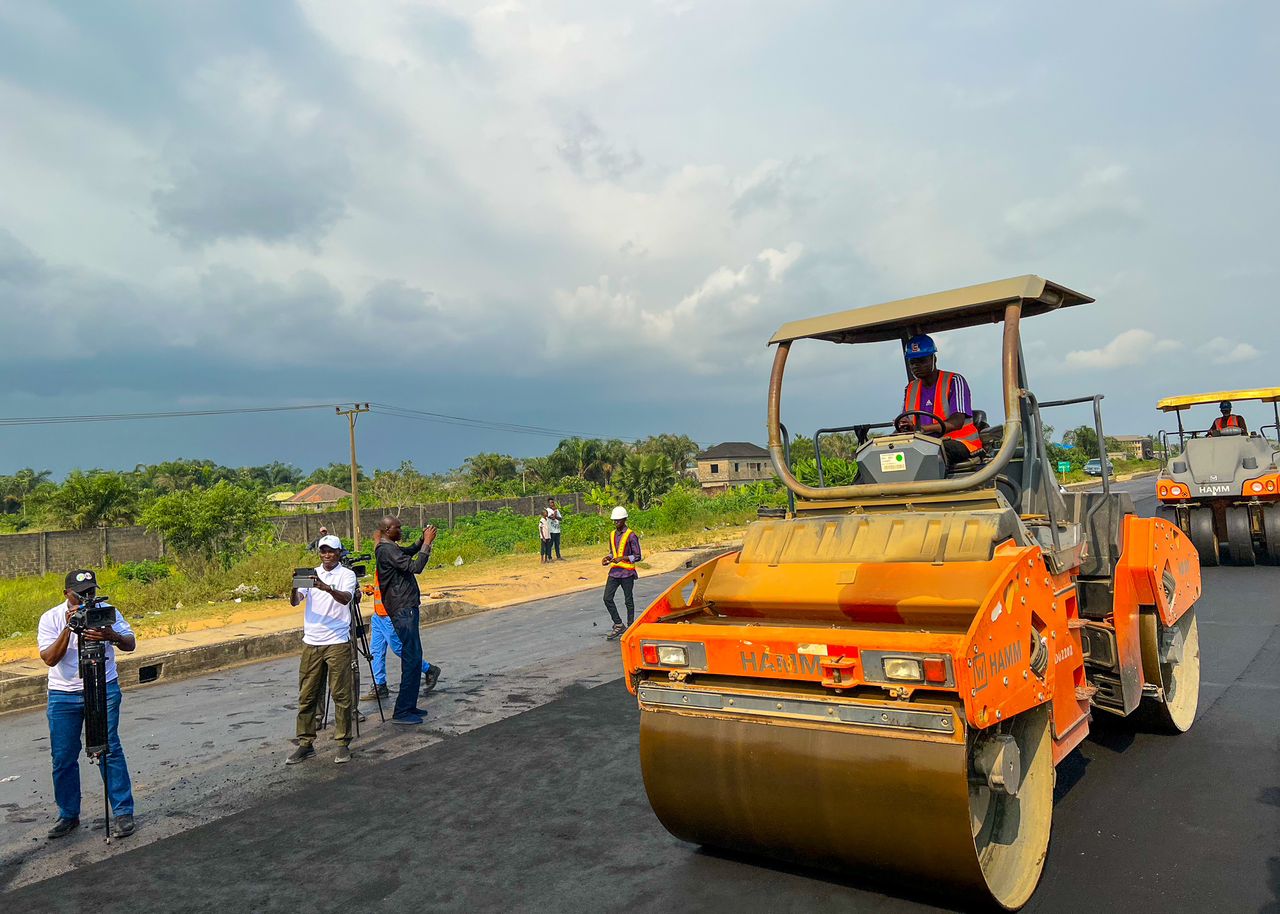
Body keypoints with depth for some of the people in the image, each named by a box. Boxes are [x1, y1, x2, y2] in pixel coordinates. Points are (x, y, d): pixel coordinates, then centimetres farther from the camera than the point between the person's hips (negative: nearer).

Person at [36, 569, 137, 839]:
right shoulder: (50, 618, -4)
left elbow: (130, 644, -7)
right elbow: (50, 658, -14)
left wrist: (112, 636, -28)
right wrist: (68, 629, -26)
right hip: (63, 696, 1)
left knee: (110, 750, -3)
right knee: (63, 757, 6)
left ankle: (123, 812, 4)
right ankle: (68, 815, 23)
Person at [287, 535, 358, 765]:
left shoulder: (347, 574, -1)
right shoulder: (310, 574, 10)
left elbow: (346, 598, -21)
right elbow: (294, 601, -2)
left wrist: (327, 588, -39)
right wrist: (295, 587, -23)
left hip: (337, 643, -4)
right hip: (311, 642, 4)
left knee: (341, 695, -1)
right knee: (306, 696, 8)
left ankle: (343, 743, 8)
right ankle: (305, 743, 18)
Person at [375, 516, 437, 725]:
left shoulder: (390, 548, 14)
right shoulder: (387, 550, -16)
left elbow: (409, 551, 30)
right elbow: (415, 567, -23)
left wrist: (423, 540, 12)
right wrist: (427, 543, -17)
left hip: (406, 608, 10)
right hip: (403, 610, -10)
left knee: (414, 657, 14)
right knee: (411, 659, -9)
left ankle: (409, 706, 20)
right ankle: (401, 712, -6)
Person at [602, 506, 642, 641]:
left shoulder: (631, 535, -10)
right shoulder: (612, 535, 11)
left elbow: (637, 556, -9)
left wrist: (622, 558, -21)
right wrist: (608, 558, 1)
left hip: (627, 572, -6)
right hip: (614, 571, 6)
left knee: (628, 601, 5)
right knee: (607, 598, -2)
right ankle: (619, 625, 10)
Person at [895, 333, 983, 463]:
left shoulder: (954, 381, 0)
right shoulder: (910, 389, 18)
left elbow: (957, 422, -15)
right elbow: (904, 425, 12)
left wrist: (921, 428, -30)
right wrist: (903, 428, -16)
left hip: (961, 443, -4)